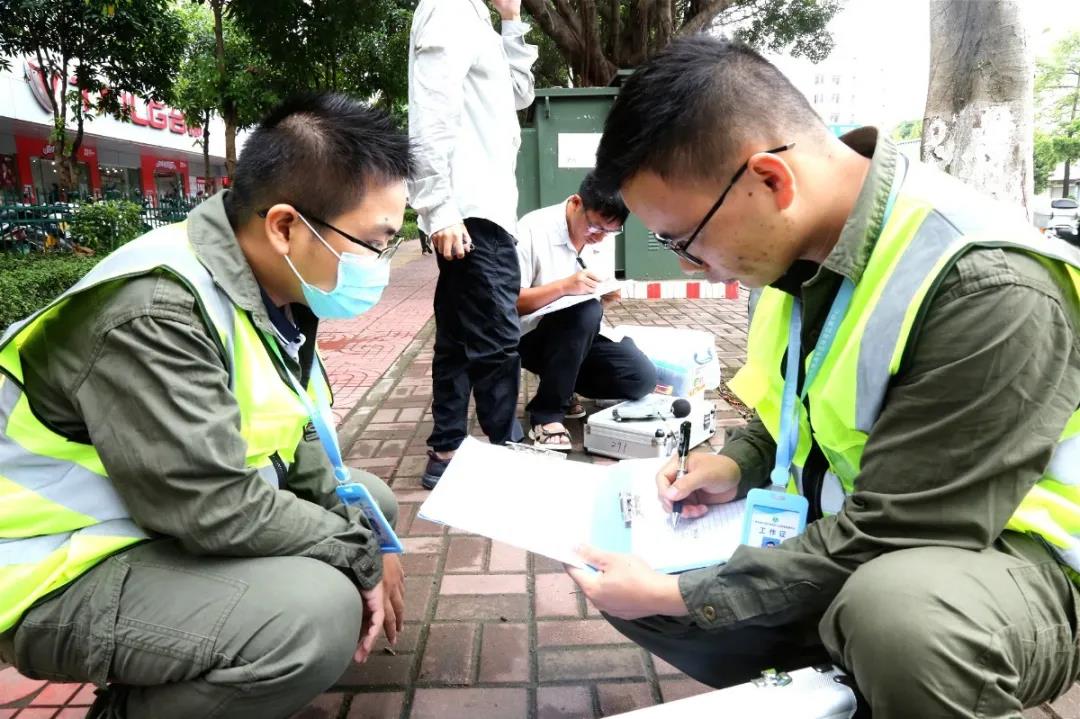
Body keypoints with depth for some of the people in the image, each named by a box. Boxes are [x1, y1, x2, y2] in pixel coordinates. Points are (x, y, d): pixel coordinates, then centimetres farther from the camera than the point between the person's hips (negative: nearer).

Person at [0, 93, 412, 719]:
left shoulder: (279, 291, 1)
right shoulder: (155, 310, -28)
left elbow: (296, 441, 8)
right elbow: (218, 509, -31)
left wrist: (366, 532, -6)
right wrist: (364, 558, -18)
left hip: (181, 524, 10)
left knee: (368, 502, 11)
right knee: (318, 610, -30)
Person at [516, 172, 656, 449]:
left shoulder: (599, 237, 2)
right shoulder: (533, 229, -18)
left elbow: (593, 304, 12)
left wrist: (606, 299, -12)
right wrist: (563, 286, -31)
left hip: (580, 337, 6)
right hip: (532, 338, -6)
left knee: (642, 377, -13)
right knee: (584, 312, -35)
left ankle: (561, 387, 10)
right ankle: (546, 412, -21)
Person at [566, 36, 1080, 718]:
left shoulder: (987, 290, -28)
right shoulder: (802, 241, -4)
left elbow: (889, 540, -27)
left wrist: (677, 597, -21)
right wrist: (737, 465, -5)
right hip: (839, 532, 7)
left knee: (895, 612, -41)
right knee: (618, 569, 1)